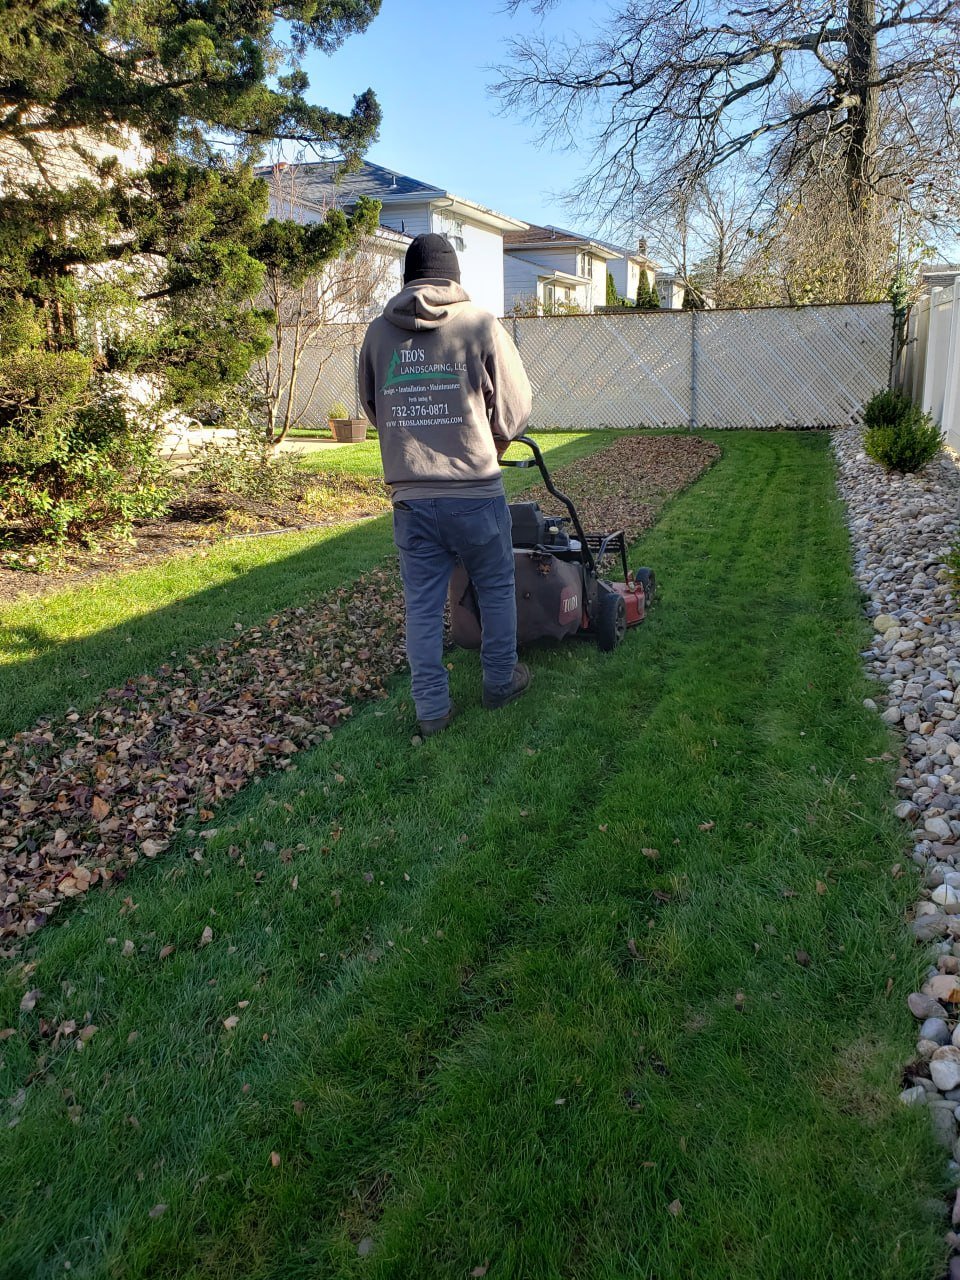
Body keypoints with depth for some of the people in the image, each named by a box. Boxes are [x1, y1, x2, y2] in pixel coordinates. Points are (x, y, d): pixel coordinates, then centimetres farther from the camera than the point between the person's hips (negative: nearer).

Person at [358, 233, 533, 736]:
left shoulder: (378, 332, 4)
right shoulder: (481, 323, -4)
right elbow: (515, 406, -1)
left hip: (409, 495, 3)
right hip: (475, 492, -2)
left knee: (422, 603, 10)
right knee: (496, 590, 17)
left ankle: (431, 708, 16)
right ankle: (500, 682, 31)